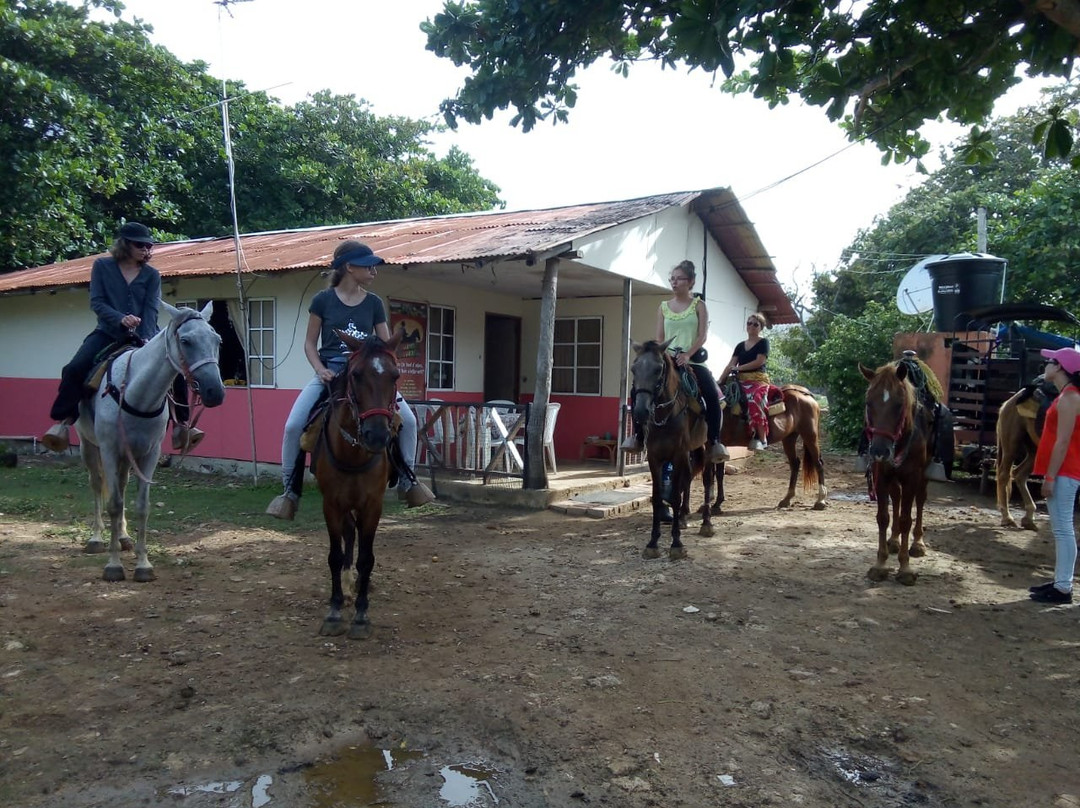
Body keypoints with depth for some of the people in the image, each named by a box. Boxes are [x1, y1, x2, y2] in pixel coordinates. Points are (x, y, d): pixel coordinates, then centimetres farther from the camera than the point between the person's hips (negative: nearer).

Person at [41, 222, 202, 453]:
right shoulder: (102, 267, 4)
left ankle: (181, 424, -8)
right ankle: (63, 422, -9)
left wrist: (146, 339, -21)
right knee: (74, 369, -22)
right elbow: (96, 302, -4)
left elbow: (151, 310, -5)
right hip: (108, 333, 0)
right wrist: (120, 318, -24)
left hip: (144, 336, 1)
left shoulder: (152, 275, 5)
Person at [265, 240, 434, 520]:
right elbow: (310, 343, 4)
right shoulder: (323, 300, 0)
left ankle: (406, 479, 5)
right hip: (329, 374, -1)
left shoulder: (374, 303, 6)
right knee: (293, 426, -19)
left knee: (408, 420, -15)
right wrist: (320, 369, -13)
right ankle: (290, 490, 0)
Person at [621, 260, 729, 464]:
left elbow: (702, 335, -6)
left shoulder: (698, 305, 5)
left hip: (693, 359, -2)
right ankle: (638, 436, -7)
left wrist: (687, 355, -21)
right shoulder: (663, 307, 12)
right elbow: (659, 338, 6)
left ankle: (715, 443, -21)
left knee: (712, 394, -26)